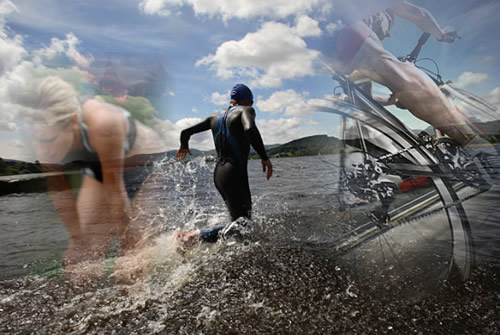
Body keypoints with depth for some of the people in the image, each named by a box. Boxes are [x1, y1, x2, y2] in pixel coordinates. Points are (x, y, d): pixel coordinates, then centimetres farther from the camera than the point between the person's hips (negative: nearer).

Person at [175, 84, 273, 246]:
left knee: (242, 216, 21)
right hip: (235, 173, -8)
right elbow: (250, 129, -25)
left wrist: (184, 146, 37)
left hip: (218, 173, 8)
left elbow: (186, 132, 17)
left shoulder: (215, 116, 16)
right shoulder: (245, 110, -2)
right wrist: (264, 157, -20)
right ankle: (193, 236, -13)